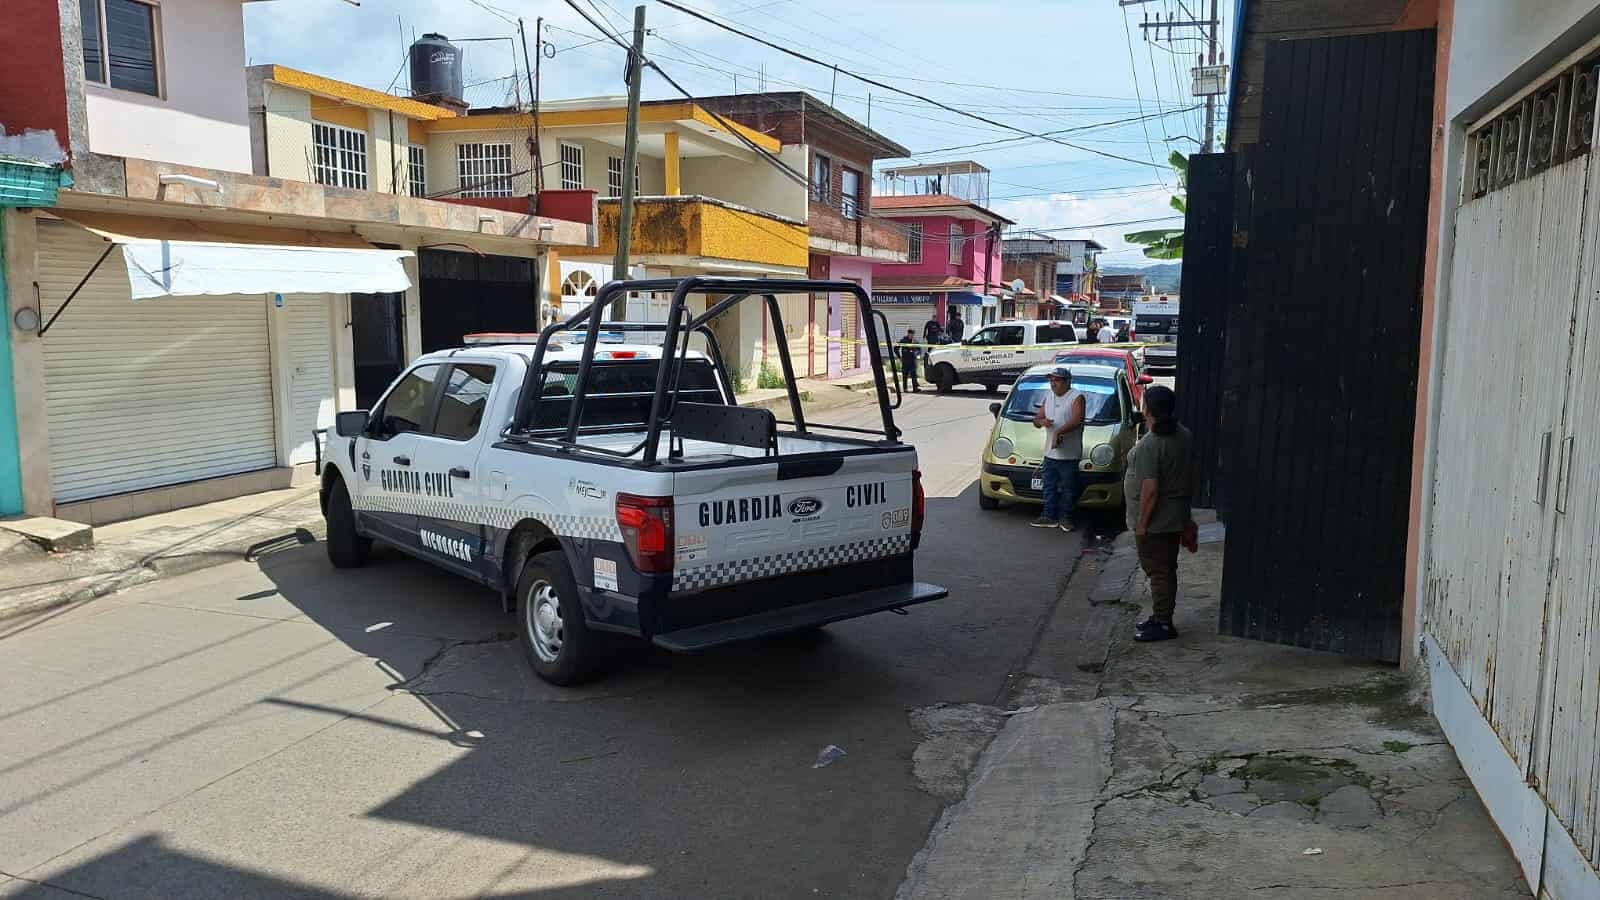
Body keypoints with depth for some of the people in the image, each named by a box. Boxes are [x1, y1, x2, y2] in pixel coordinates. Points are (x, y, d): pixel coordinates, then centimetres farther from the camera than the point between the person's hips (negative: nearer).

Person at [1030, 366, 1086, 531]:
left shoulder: (1077, 397, -7)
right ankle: (1049, 517, 20)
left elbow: (1076, 420, -22)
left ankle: (1066, 518, 12)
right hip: (1050, 453, 7)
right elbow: (1036, 419, 16)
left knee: (1068, 489, 2)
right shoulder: (1048, 397, 14)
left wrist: (1058, 431, -32)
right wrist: (1040, 421, -8)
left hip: (1069, 455, -6)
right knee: (1049, 488, 12)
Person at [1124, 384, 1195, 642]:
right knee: (1167, 569, 17)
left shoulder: (1149, 444, -23)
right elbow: (1190, 476, 13)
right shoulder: (1185, 436, 4)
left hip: (1155, 521, -9)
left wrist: (1141, 523, -17)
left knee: (1158, 572, 0)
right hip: (1176, 517, 9)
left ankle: (1162, 624, 6)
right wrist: (1184, 509, 22)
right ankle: (1162, 616, 27)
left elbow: (1151, 488, -24)